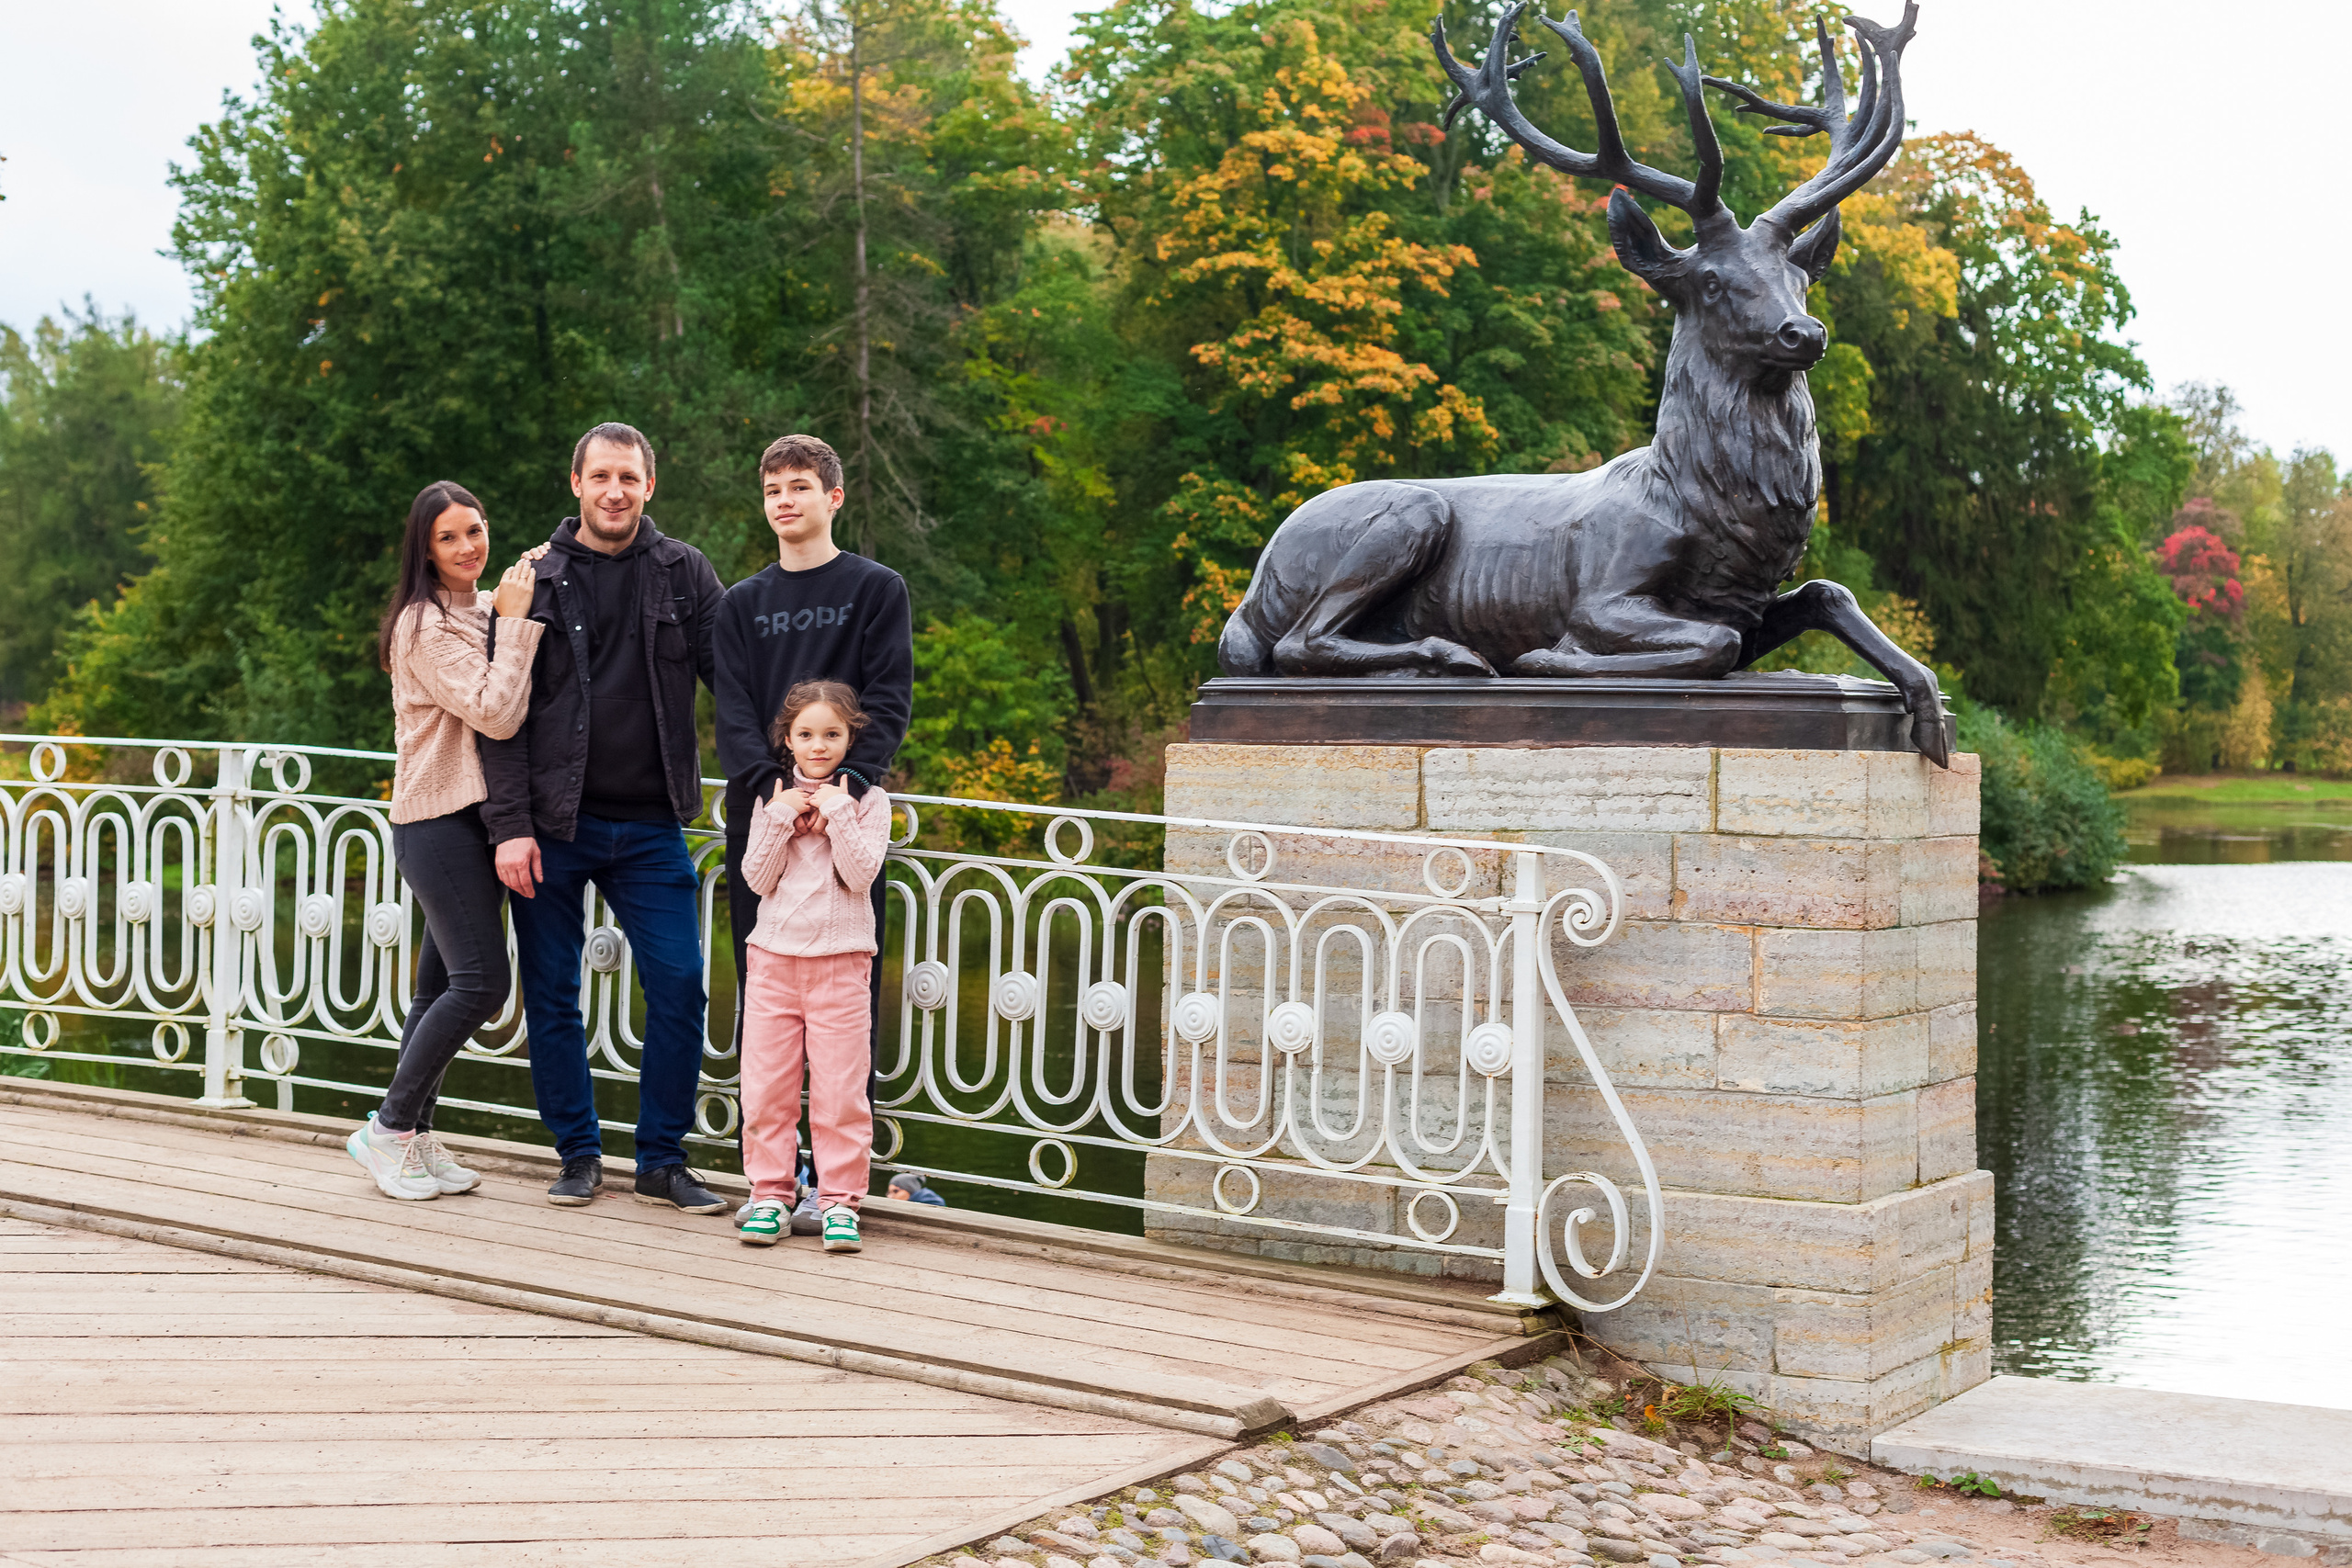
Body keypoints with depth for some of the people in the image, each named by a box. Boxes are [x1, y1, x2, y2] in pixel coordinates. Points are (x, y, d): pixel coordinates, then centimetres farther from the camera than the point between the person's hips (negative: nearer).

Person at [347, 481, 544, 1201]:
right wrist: (515, 622, -15)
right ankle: (389, 1129, 1)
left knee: (444, 983, 10)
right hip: (437, 823, -9)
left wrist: (516, 612, 4)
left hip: (473, 818, 9)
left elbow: (508, 710, 12)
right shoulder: (426, 625, -13)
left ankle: (414, 1135, 17)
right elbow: (495, 714, -21)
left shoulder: (484, 610, 15)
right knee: (479, 983, -11)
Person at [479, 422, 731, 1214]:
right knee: (551, 995, 5)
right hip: (554, 825, -1)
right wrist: (510, 824, -9)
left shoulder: (684, 572, 4)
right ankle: (579, 1153, 20)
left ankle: (662, 1160, 9)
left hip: (651, 827, 1)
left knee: (678, 987, -4)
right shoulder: (536, 580, 1)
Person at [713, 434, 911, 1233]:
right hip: (757, 815, 3)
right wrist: (769, 784, -13)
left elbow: (889, 700, -2)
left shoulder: (877, 589, 7)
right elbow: (732, 710, 5)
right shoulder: (742, 603, 16)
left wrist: (848, 781, -17)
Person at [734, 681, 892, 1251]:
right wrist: (781, 817, -9)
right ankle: (770, 1194, 14)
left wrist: (837, 811, -14)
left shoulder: (867, 799, 2)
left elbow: (861, 874, -9)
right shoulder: (772, 798, 8)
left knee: (841, 1092, -2)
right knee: (766, 1089, 4)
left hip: (840, 960, -2)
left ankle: (839, 1201, 6)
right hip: (774, 955, 2)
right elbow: (758, 879, 0)